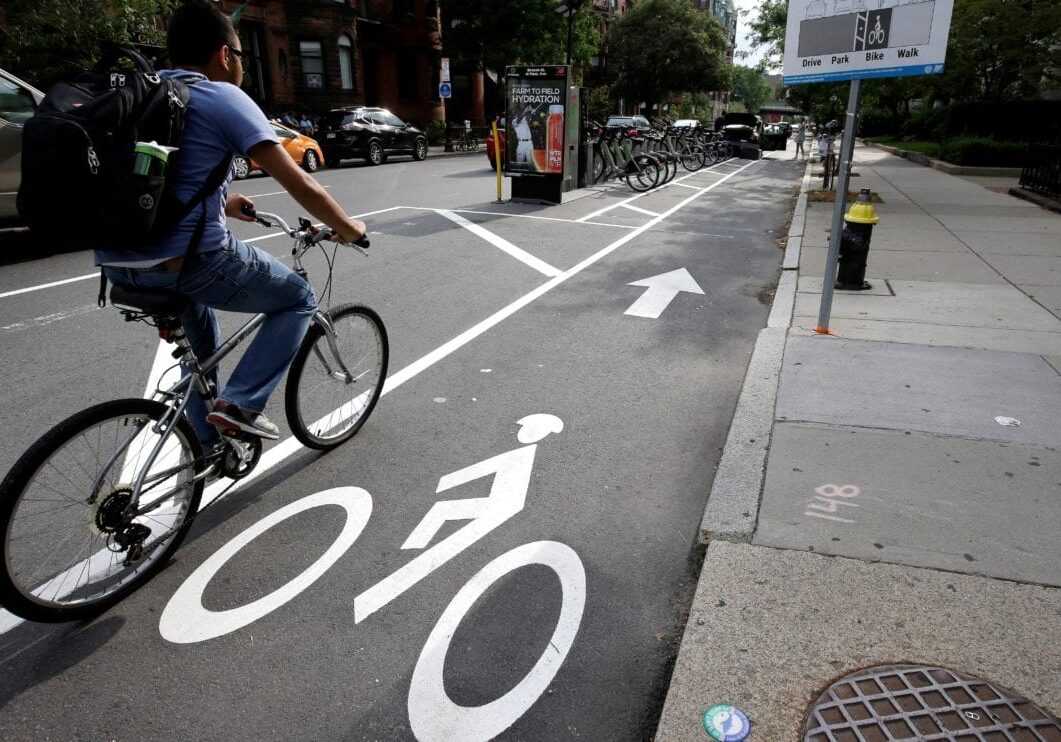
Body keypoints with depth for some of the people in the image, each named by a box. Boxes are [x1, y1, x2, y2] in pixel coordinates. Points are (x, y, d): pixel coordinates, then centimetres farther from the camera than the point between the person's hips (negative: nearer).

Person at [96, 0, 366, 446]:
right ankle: (240, 403, 2)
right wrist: (346, 227, 8)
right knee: (298, 300, 15)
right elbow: (300, 186, -7)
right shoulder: (224, 99, -4)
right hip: (188, 261, -8)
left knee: (197, 326, 36)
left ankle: (208, 442, 38)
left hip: (117, 264, 8)